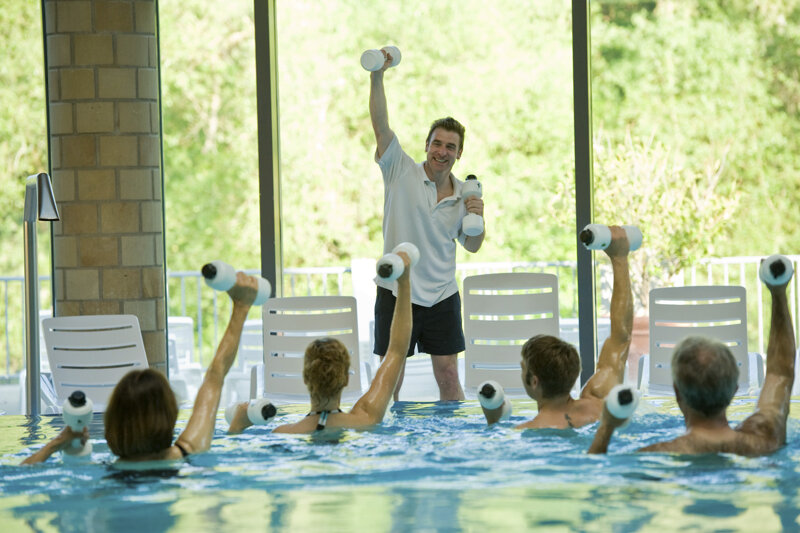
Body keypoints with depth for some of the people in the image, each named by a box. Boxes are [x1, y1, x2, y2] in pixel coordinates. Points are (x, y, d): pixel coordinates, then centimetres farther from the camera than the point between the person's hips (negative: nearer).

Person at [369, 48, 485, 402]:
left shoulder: (464, 193, 6)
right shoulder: (401, 171, -3)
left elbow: (472, 246, 15)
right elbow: (380, 125, -14)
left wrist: (477, 219, -6)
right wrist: (377, 77, -25)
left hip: (442, 296, 3)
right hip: (396, 292, -3)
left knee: (448, 376, 5)